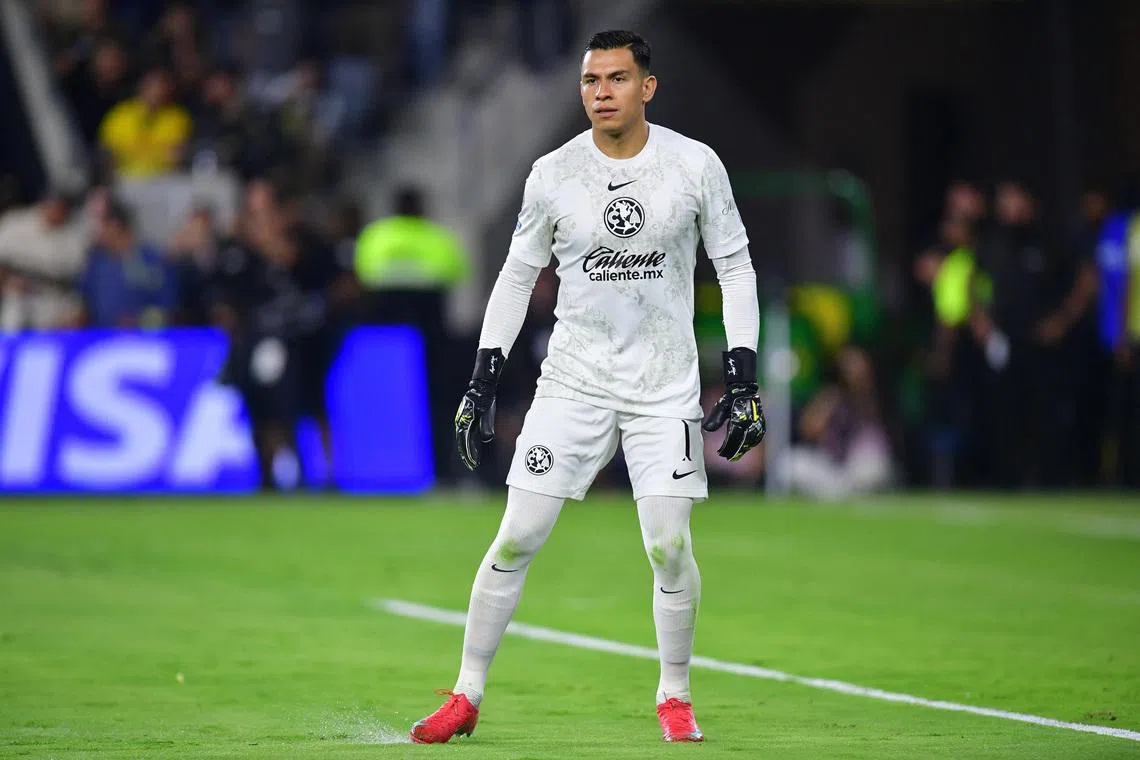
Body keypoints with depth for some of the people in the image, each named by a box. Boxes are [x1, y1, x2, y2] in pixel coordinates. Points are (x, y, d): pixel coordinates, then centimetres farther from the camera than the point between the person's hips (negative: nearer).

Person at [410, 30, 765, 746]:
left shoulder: (695, 165, -5)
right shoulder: (553, 174, -2)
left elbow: (736, 269, 3)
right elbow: (518, 275, 9)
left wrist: (744, 379, -4)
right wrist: (482, 383, 4)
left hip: (665, 387, -1)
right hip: (573, 383, 1)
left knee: (670, 547, -7)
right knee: (515, 540, -4)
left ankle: (674, 698, 14)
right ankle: (466, 698, 6)